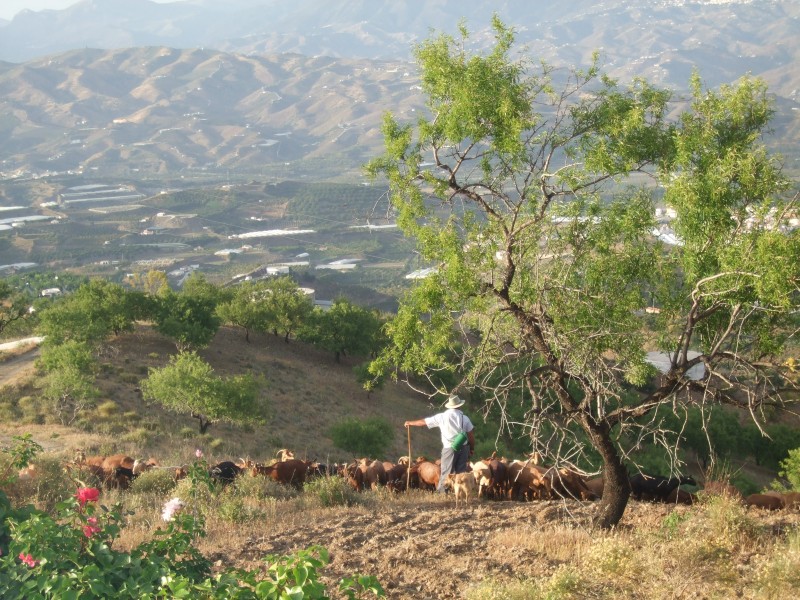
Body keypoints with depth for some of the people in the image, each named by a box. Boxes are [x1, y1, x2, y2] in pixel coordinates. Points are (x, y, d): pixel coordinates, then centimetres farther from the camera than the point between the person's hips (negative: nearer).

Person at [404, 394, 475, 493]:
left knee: (446, 471, 3)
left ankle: (441, 492, 1)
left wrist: (410, 423, 20)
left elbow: (424, 422, 6)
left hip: (449, 448, -2)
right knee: (461, 471, 10)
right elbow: (471, 436, 1)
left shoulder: (442, 417, -1)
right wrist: (472, 448, 15)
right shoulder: (464, 418, 1)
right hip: (463, 447, 2)